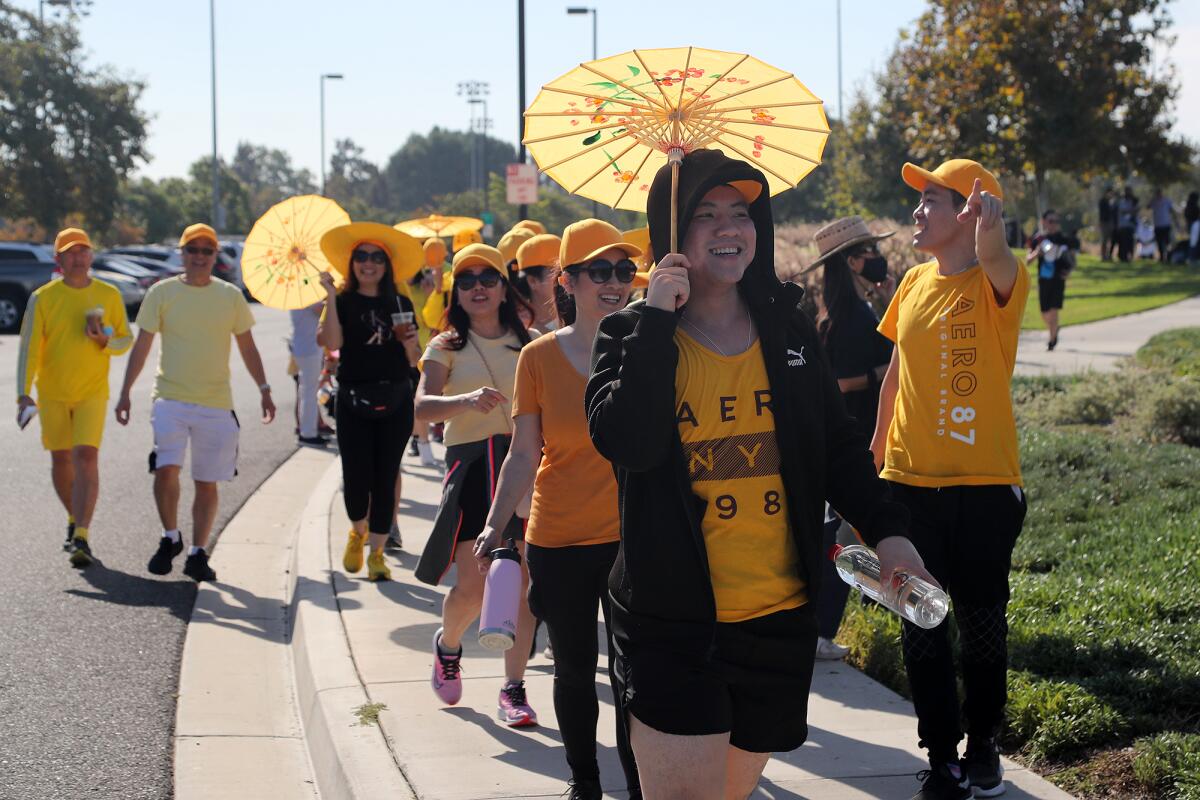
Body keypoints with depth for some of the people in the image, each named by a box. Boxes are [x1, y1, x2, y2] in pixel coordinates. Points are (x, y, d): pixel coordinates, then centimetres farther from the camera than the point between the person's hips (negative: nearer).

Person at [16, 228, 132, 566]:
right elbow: (29, 348, -8)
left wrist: (105, 341, -15)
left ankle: (82, 538, -18)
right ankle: (75, 521, 35)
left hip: (92, 392, -1)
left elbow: (125, 340, 8)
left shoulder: (109, 295, -1)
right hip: (52, 393, 1)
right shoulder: (42, 298, -5)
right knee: (61, 461, 10)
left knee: (86, 457, -16)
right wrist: (24, 394, -19)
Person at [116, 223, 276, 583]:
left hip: (216, 404, 2)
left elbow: (247, 347, 12)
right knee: (166, 468, -18)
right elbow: (142, 345, 4)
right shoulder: (161, 293, 2)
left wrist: (264, 389, 5)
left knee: (207, 483, 5)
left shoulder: (231, 296, 6)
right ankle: (170, 538, 4)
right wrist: (125, 392, -1)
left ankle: (198, 554, 16)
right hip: (170, 399, -2)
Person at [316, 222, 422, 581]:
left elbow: (414, 360, 9)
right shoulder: (343, 302, 1)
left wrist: (409, 340, -11)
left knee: (385, 479, 3)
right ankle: (357, 532, 26)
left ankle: (376, 552, 13)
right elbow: (332, 342, -17)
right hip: (354, 400, -2)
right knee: (356, 478, -4)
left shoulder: (401, 305, 8)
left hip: (395, 402, 2)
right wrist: (330, 296, -19)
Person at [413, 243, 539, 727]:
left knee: (523, 579, -3)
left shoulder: (530, 343, 9)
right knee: (472, 585, -5)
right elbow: (422, 406, -12)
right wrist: (466, 400, -31)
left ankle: (514, 688, 5)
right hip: (472, 464, -2)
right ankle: (447, 645, 28)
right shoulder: (447, 347, 3)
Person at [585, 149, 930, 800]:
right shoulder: (632, 337, -3)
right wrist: (657, 320, -18)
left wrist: (885, 530, -2)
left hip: (779, 620, 4)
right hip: (671, 623, -4)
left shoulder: (788, 330, 7)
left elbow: (837, 445, 12)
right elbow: (625, 441, -21)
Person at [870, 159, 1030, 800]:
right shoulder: (914, 282, 7)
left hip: (984, 485, -4)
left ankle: (983, 746, 29)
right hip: (911, 483, 5)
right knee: (922, 628, 7)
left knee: (982, 626, 9)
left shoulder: (996, 286, -9)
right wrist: (877, 445, 21)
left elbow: (993, 255, -36)